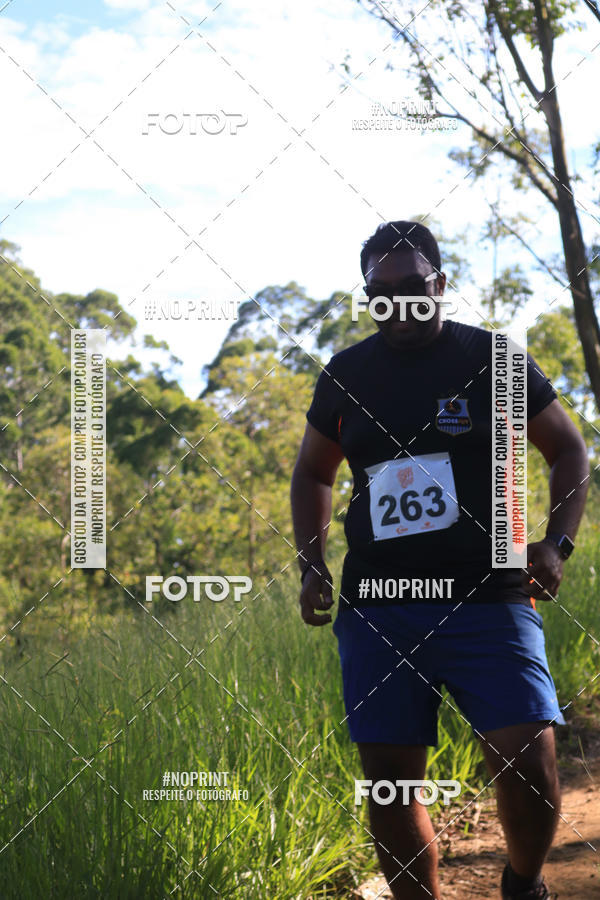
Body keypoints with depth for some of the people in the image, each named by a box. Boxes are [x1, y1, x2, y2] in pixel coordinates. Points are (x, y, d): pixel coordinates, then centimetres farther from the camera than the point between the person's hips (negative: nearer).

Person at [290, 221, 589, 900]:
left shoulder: (490, 358, 3)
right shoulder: (345, 375, 10)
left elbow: (568, 451, 11)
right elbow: (311, 474, 24)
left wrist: (555, 544, -3)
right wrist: (312, 566, 11)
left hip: (486, 602, -3)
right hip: (375, 608, 3)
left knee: (529, 767, -15)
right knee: (389, 786, 1)